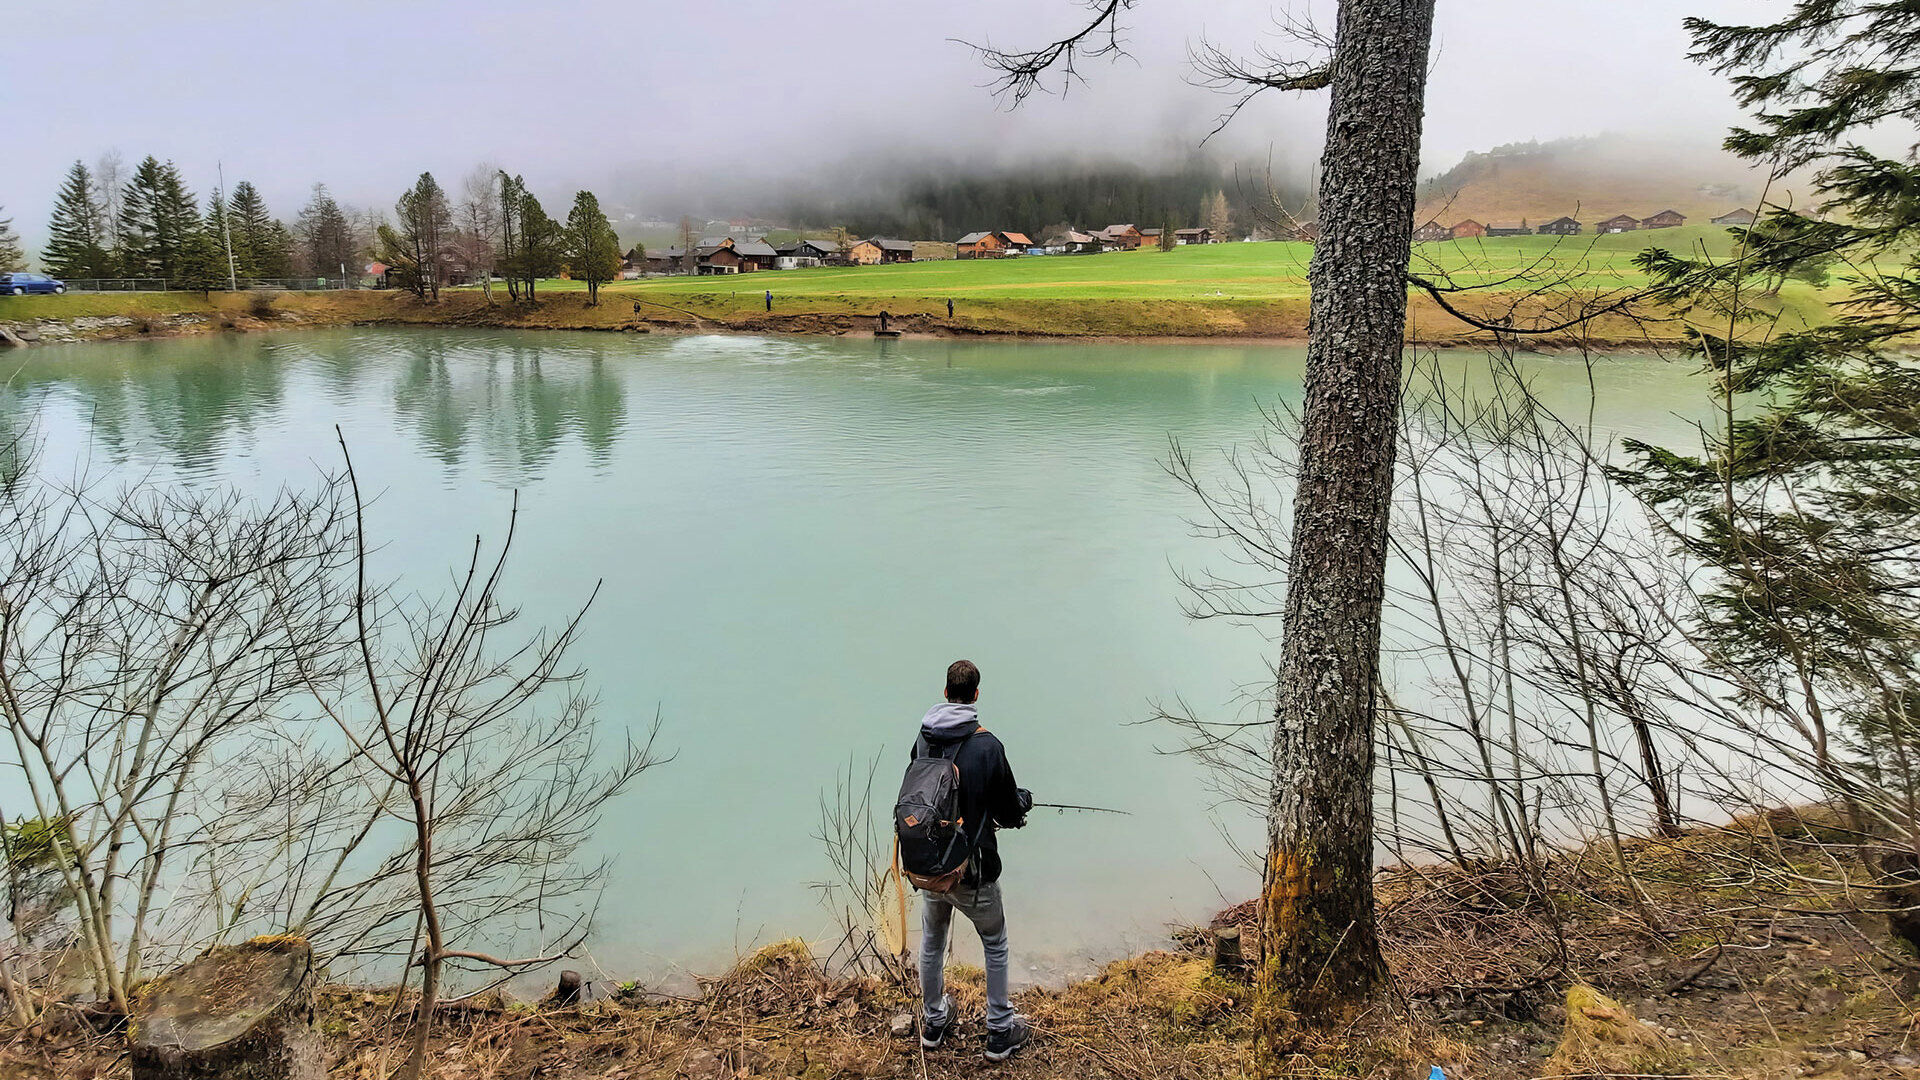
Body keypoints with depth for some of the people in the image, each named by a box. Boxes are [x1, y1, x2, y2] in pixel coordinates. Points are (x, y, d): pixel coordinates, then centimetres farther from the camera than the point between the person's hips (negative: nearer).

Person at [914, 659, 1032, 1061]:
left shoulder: (923, 739, -7)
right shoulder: (987, 746, -22)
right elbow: (1010, 814, -13)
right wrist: (1023, 801, 11)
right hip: (972, 869, -4)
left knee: (932, 941, 24)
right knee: (995, 945, 18)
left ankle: (934, 1022, 42)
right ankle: (1000, 1033, 29)